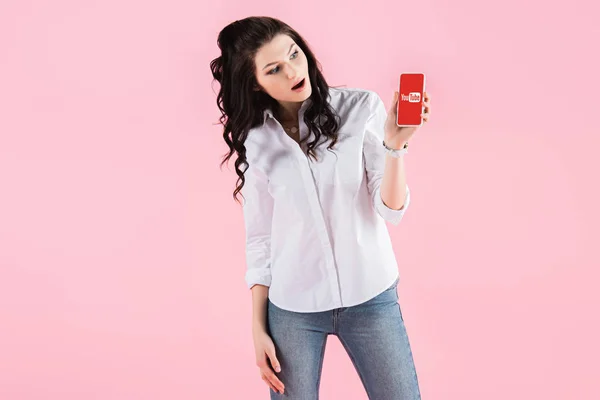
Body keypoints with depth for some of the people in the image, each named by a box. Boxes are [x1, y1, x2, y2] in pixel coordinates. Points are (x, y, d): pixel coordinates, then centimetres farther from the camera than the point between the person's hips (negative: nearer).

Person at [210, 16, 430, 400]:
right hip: (292, 309, 1)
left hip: (370, 297, -1)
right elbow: (259, 239, 5)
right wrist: (258, 327, 5)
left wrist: (395, 142, -25)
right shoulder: (256, 142, 0)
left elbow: (392, 209, -9)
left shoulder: (361, 108, -6)